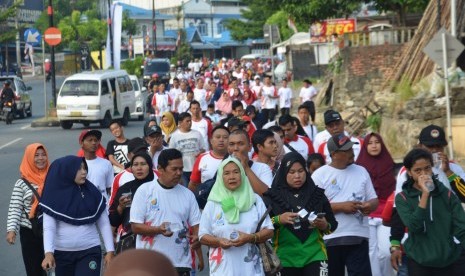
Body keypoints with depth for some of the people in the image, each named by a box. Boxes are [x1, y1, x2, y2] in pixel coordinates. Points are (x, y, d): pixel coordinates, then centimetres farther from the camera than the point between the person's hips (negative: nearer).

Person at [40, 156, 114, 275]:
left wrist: (110, 251, -3)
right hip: (62, 254, 0)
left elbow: (104, 224, 3)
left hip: (90, 252, 0)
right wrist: (49, 253, -27)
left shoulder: (92, 193, 1)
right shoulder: (54, 196, -5)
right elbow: (48, 227, -12)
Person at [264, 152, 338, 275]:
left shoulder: (317, 194, 8)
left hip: (314, 255, 0)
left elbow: (333, 224, 11)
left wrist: (325, 225, -11)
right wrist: (278, 220, -21)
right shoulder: (273, 196, 1)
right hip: (285, 258, 0)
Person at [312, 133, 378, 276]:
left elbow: (374, 200, 14)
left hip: (359, 237, 3)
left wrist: (370, 206, -10)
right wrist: (341, 206, -17)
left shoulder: (361, 171, 11)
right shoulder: (320, 175, -3)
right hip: (330, 239, -2)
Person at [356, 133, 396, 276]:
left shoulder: (389, 165, 11)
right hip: (366, 216, -1)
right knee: (371, 251, -1)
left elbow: (394, 191, 15)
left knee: (386, 251, -9)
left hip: (386, 216, 1)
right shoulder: (359, 167, 1)